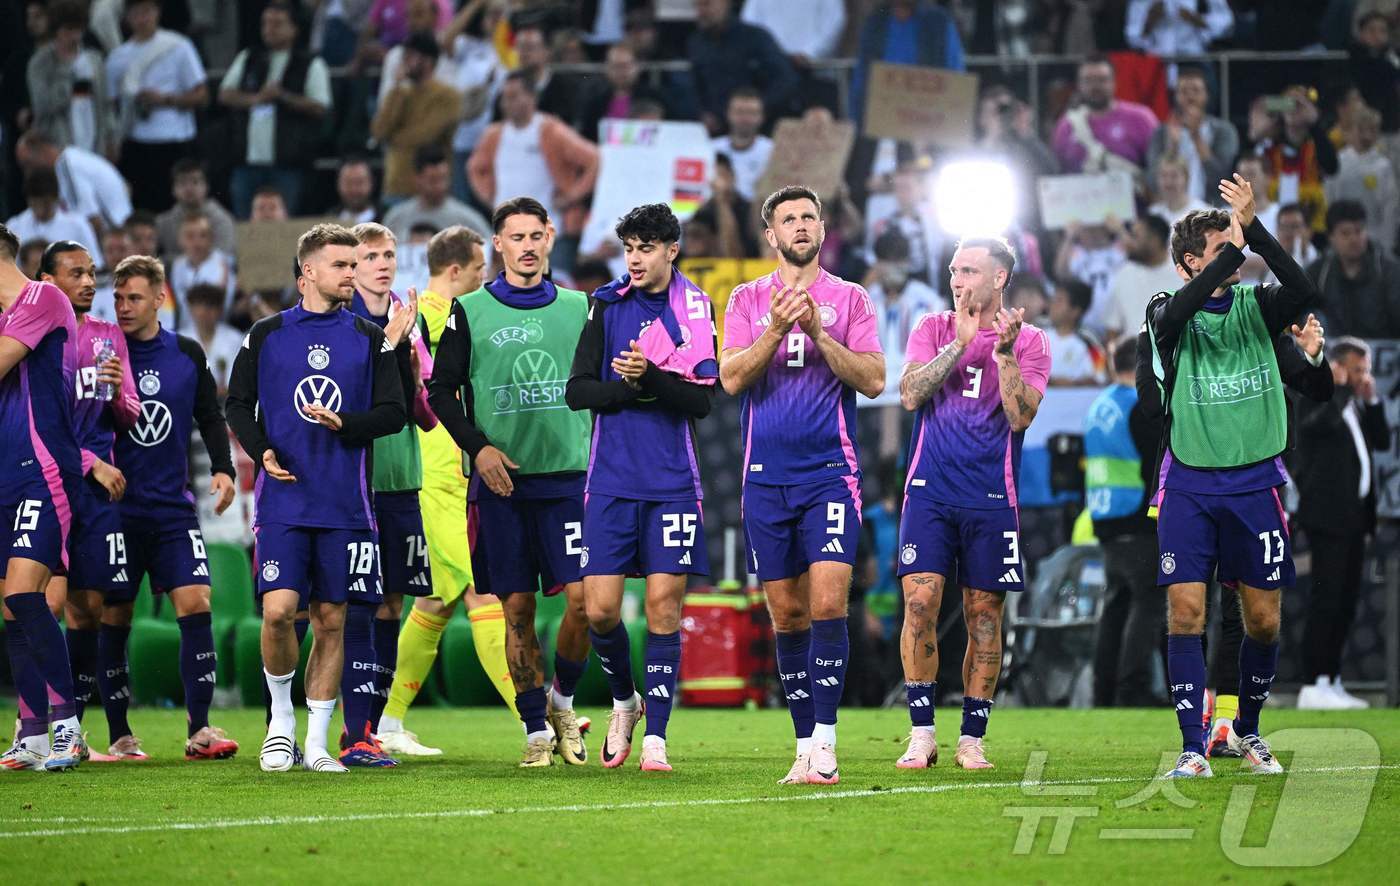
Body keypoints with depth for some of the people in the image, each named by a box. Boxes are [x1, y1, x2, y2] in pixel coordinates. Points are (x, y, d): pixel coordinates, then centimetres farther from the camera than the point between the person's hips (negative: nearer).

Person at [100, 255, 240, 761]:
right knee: (114, 619, 1)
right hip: (116, 508, -2)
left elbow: (210, 417, 15)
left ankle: (198, 729, -7)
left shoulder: (188, 355, 6)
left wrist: (223, 469, 1)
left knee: (195, 605, -10)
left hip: (173, 508, 2)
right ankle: (120, 735, 10)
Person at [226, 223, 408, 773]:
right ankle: (281, 718, 9)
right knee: (278, 609, -14)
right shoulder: (267, 335, 7)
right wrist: (261, 450, -5)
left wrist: (344, 423, -13)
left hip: (345, 504, 1)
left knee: (331, 620, 2)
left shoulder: (370, 339, 8)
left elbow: (393, 413, 5)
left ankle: (316, 742, 10)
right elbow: (238, 403, 12)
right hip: (283, 499, -1)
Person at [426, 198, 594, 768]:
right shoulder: (470, 312, 4)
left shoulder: (578, 308, 10)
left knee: (583, 597, -11)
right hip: (501, 481, -1)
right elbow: (441, 389, 4)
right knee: (517, 608, 0)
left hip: (568, 476, 1)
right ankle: (537, 730, 8)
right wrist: (478, 447, -8)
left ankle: (562, 700, 12)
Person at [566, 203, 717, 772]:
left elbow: (703, 400, -5)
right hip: (611, 482, 2)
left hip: (672, 483, -2)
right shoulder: (607, 306, 7)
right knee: (600, 607, -4)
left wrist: (650, 377, -20)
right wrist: (631, 388, -12)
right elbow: (577, 391, 3)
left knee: (663, 605, -5)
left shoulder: (696, 309, 2)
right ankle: (624, 702, 23)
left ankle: (655, 737, 0)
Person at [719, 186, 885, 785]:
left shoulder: (850, 300, 6)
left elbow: (874, 380, -3)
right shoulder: (748, 299, 10)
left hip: (830, 473, -2)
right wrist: (777, 329, -15)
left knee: (827, 603, -15)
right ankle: (805, 746, 10)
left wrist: (818, 330, -13)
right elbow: (731, 378, -2)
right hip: (766, 478, 2)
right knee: (787, 614, 4)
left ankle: (825, 745, -16)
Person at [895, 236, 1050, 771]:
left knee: (984, 616, 3)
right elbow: (910, 395, -6)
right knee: (920, 602, -11)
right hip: (930, 490, 0)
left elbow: (1020, 416, -8)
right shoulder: (933, 329, 9)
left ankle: (972, 738, 12)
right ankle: (921, 735, -6)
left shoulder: (1029, 342, 3)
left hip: (990, 499, 0)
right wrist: (960, 344, -11)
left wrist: (1005, 352, -18)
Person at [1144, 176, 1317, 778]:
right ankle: (1193, 746, -5)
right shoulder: (1167, 312, -1)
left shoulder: (1255, 306, 3)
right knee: (1185, 612, -10)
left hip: (1254, 483, 2)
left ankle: (1248, 730, 26)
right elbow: (1177, 312, -27)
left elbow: (1303, 292, -19)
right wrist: (1233, 251, -30)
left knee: (1263, 620, 4)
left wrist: (1254, 228, -28)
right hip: (1188, 485, -2)